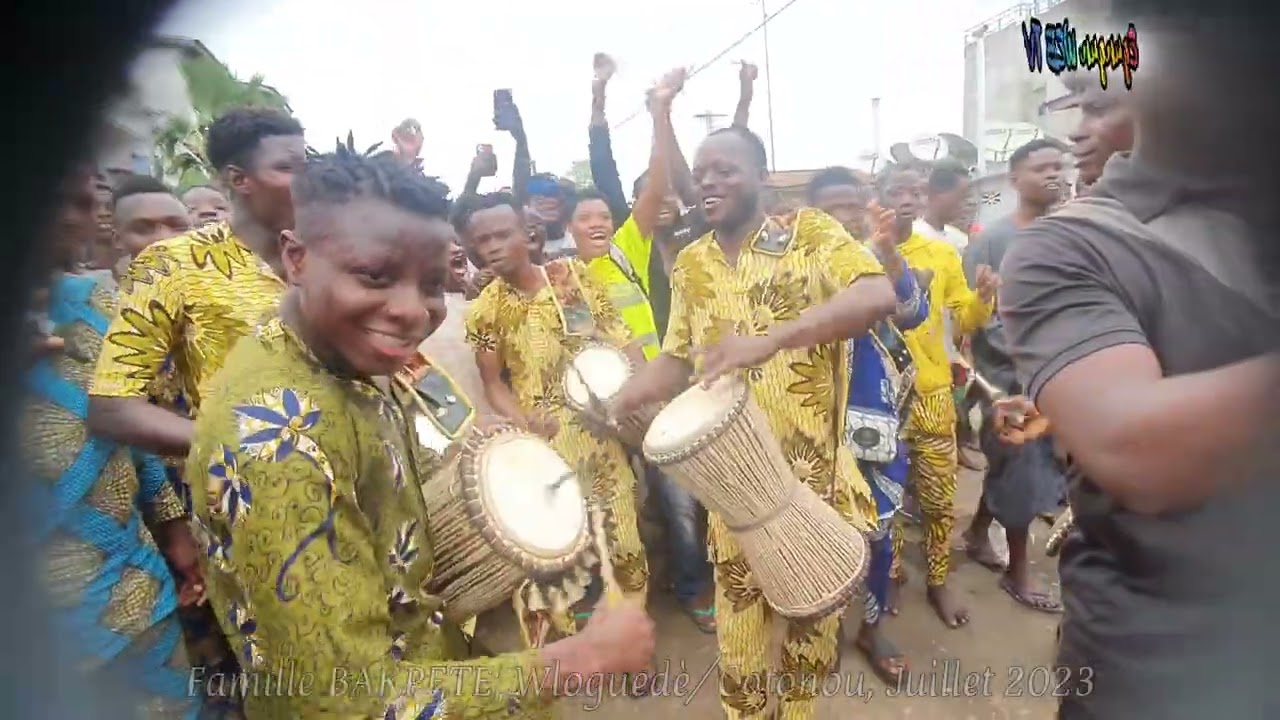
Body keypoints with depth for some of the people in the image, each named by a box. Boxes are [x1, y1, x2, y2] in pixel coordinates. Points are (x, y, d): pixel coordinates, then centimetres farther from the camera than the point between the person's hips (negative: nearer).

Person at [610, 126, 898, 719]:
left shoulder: (810, 233, -7)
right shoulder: (691, 264, 6)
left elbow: (879, 296, -24)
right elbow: (677, 357, 10)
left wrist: (771, 339, -36)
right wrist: (625, 397, -8)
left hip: (813, 464, -2)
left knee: (814, 603, 17)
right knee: (739, 611, 13)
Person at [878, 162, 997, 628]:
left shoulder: (942, 254, 4)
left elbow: (965, 320, 8)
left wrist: (983, 299, -12)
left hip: (932, 393, 3)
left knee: (939, 497, 11)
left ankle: (938, 582, 30)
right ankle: (890, 575, 33)